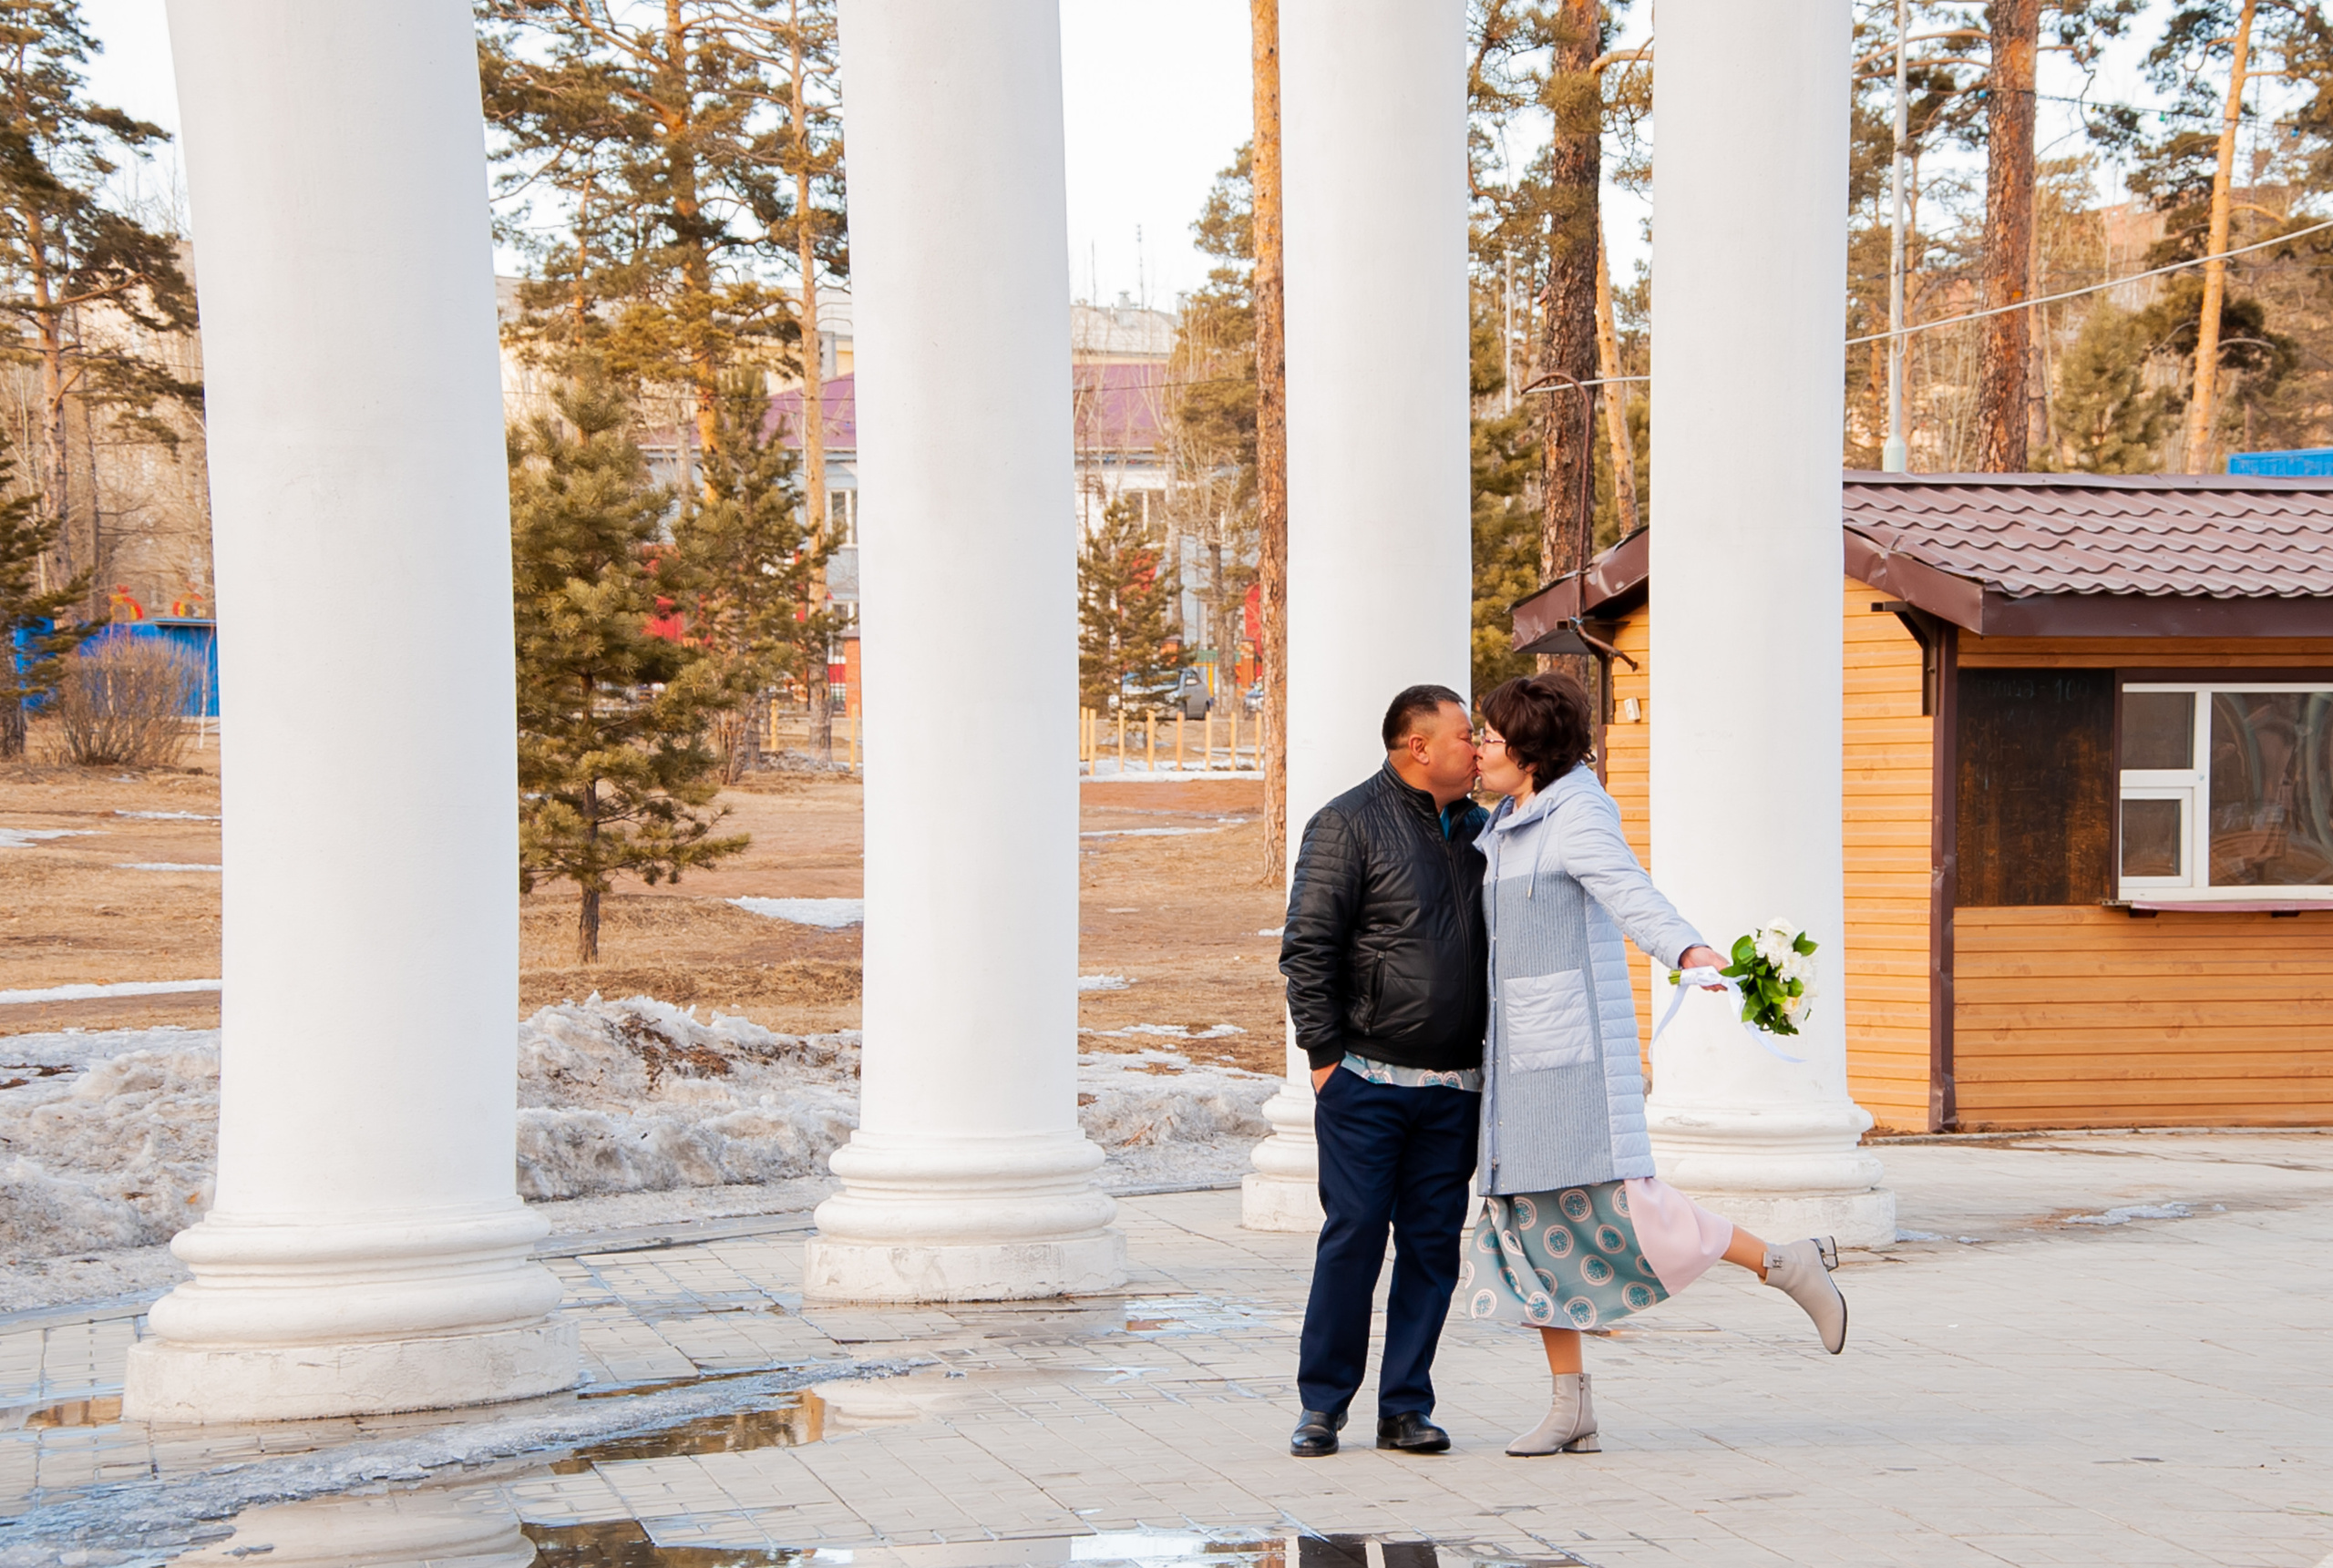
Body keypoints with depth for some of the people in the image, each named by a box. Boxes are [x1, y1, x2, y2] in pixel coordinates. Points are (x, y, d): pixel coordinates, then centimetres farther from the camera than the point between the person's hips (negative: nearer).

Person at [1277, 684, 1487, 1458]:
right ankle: (1322, 1406, 6)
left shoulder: (1478, 829, 14)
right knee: (1353, 1237, -4)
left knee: (1433, 1245, 4)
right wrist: (1324, 1055, -10)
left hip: (1453, 1086, 5)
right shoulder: (1348, 825, -4)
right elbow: (1307, 949, -7)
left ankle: (1407, 1407, 11)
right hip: (1368, 1080, -5)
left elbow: (1503, 946, 21)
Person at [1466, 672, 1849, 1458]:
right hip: (1520, 1053, 9)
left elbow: (1632, 896, -30)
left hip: (1575, 1040, -9)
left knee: (1617, 1201, -15)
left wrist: (1690, 953, -47)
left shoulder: (1578, 818, -13)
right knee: (1527, 1216, 4)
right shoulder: (1510, 824, 15)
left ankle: (1786, 1265, 0)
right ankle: (1571, 1411, 6)